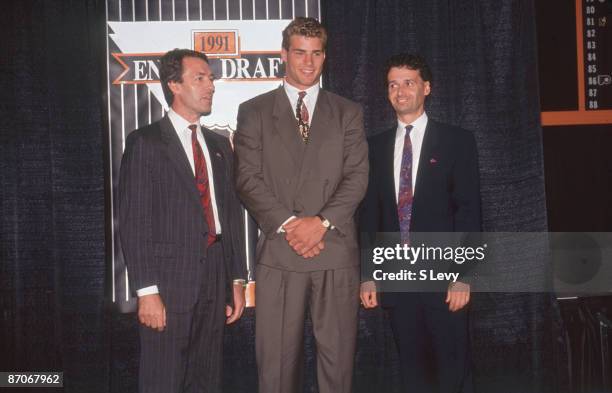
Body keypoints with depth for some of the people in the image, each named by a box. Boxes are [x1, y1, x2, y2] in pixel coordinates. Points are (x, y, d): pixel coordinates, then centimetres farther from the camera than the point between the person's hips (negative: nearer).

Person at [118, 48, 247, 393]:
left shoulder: (220, 145, 15)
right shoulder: (145, 142, -4)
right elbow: (134, 221, -9)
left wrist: (237, 280, 11)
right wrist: (147, 291, -14)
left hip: (216, 280, 6)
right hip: (170, 280, -5)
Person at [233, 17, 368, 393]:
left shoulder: (349, 112, 13)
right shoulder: (254, 111, 9)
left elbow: (358, 176, 3)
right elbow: (248, 178, 0)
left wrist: (321, 221, -11)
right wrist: (287, 224, -12)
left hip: (337, 252, 1)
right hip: (278, 253, -1)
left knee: (338, 357, 5)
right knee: (277, 360, 3)